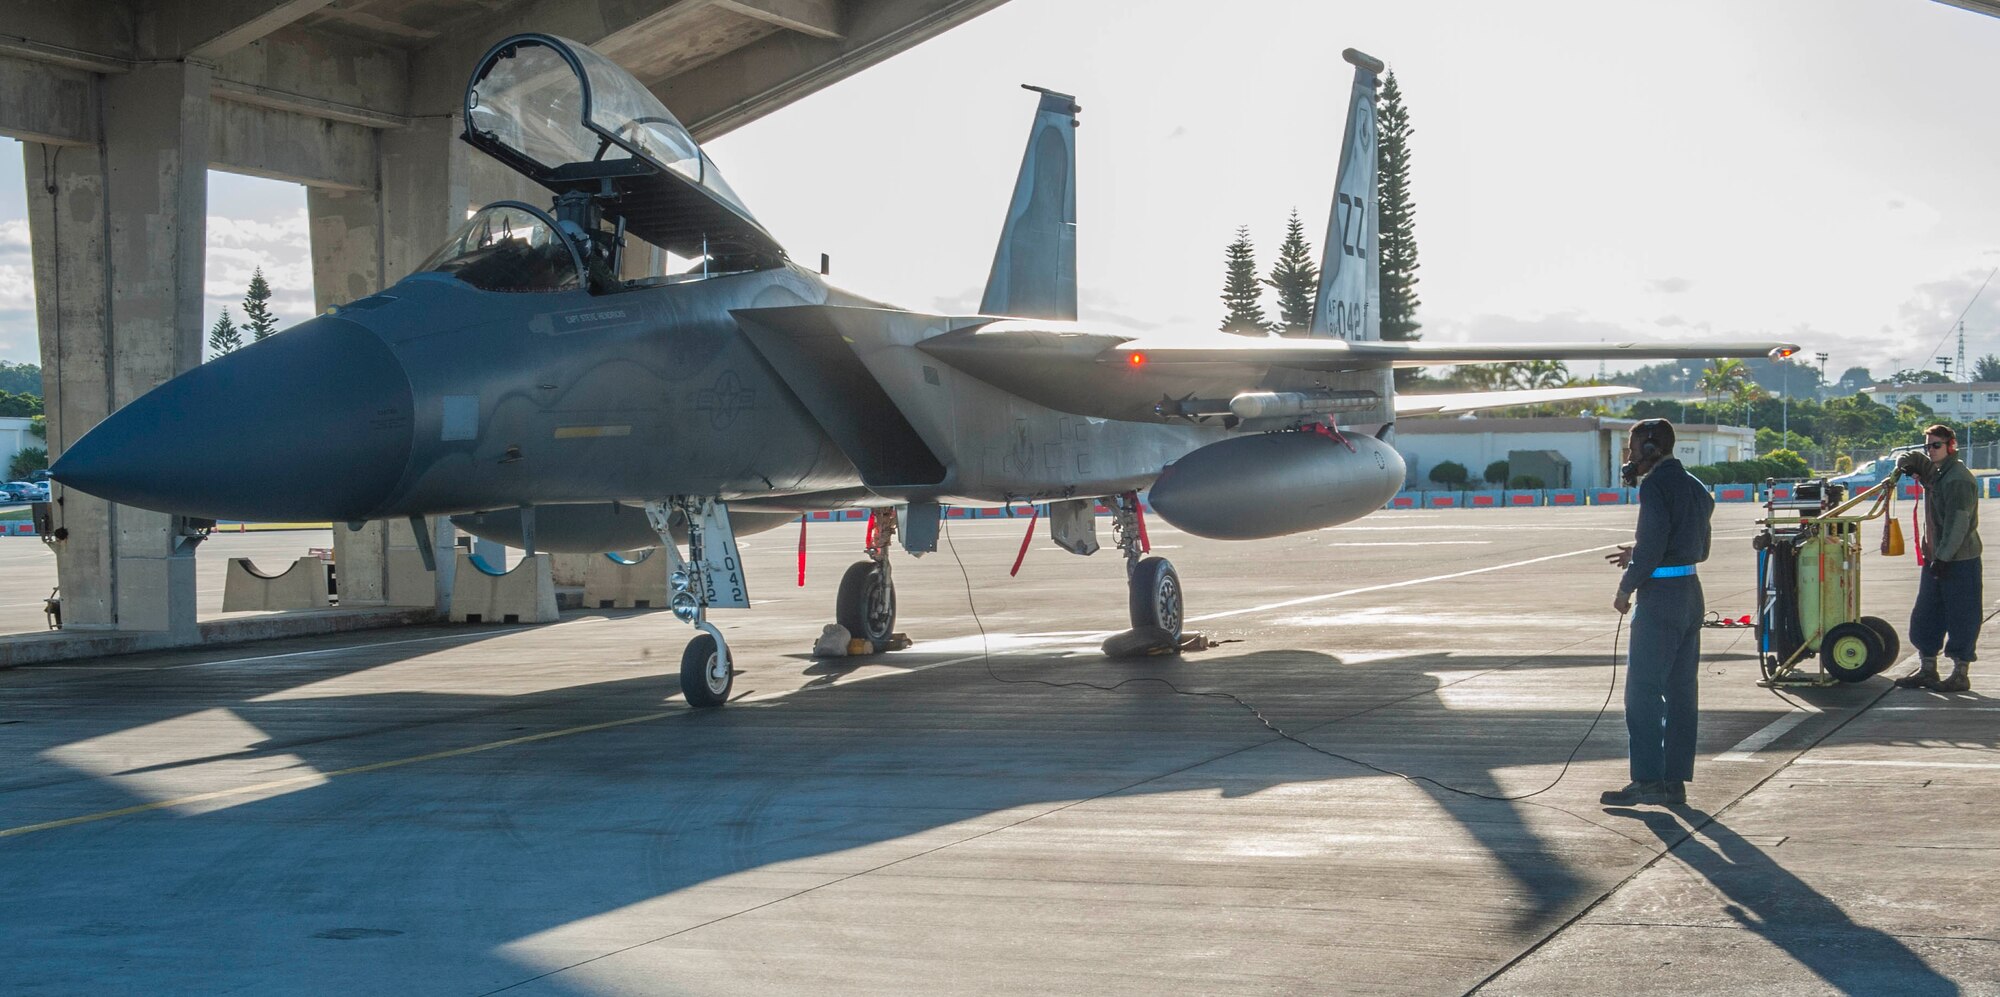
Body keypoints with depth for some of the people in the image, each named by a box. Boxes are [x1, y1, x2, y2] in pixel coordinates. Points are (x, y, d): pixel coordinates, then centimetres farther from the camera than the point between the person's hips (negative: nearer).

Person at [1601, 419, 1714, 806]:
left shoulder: (1656, 486, -13)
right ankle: (1676, 780, 11)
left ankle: (1647, 780, -6)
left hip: (1659, 598, -9)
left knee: (1643, 690, -5)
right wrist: (1636, 554, 18)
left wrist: (1625, 589, -7)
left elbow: (1651, 546, -19)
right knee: (1681, 691, 9)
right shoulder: (1695, 487, 16)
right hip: (1690, 593, 9)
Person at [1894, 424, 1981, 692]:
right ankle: (1926, 670, 20)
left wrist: (1943, 557, -22)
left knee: (1961, 618, -1)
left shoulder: (1958, 479, -16)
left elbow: (1958, 524, -21)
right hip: (1935, 558, 9)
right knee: (1924, 617, 11)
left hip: (1959, 560, -9)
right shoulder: (1934, 474, 13)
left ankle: (1961, 674, 6)